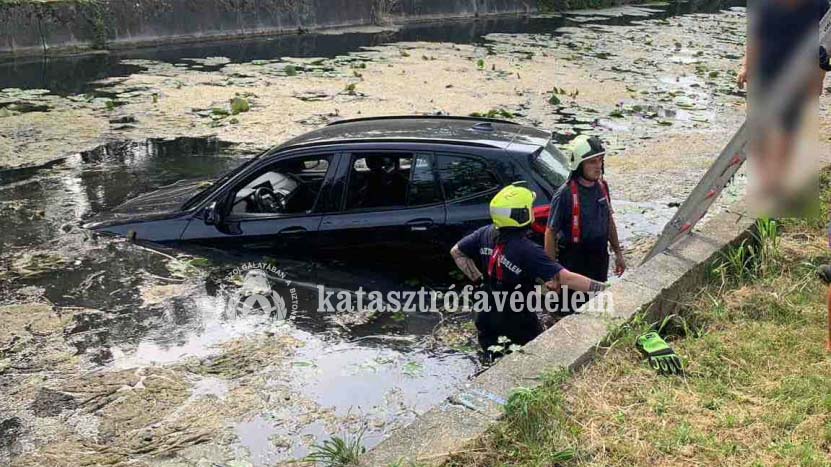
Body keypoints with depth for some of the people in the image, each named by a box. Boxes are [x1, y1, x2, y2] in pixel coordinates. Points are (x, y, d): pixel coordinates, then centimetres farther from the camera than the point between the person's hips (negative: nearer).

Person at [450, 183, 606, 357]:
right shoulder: (527, 250, -28)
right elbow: (565, 278, -31)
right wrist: (604, 288, -28)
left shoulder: (486, 234, -10)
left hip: (488, 317, 6)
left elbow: (456, 252, 4)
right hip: (517, 322, -6)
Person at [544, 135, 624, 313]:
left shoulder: (602, 186, -1)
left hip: (600, 258, 7)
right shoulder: (565, 194, -22)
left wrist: (618, 253, 15)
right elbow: (550, 233, -17)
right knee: (573, 311, 6)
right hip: (574, 263, -6)